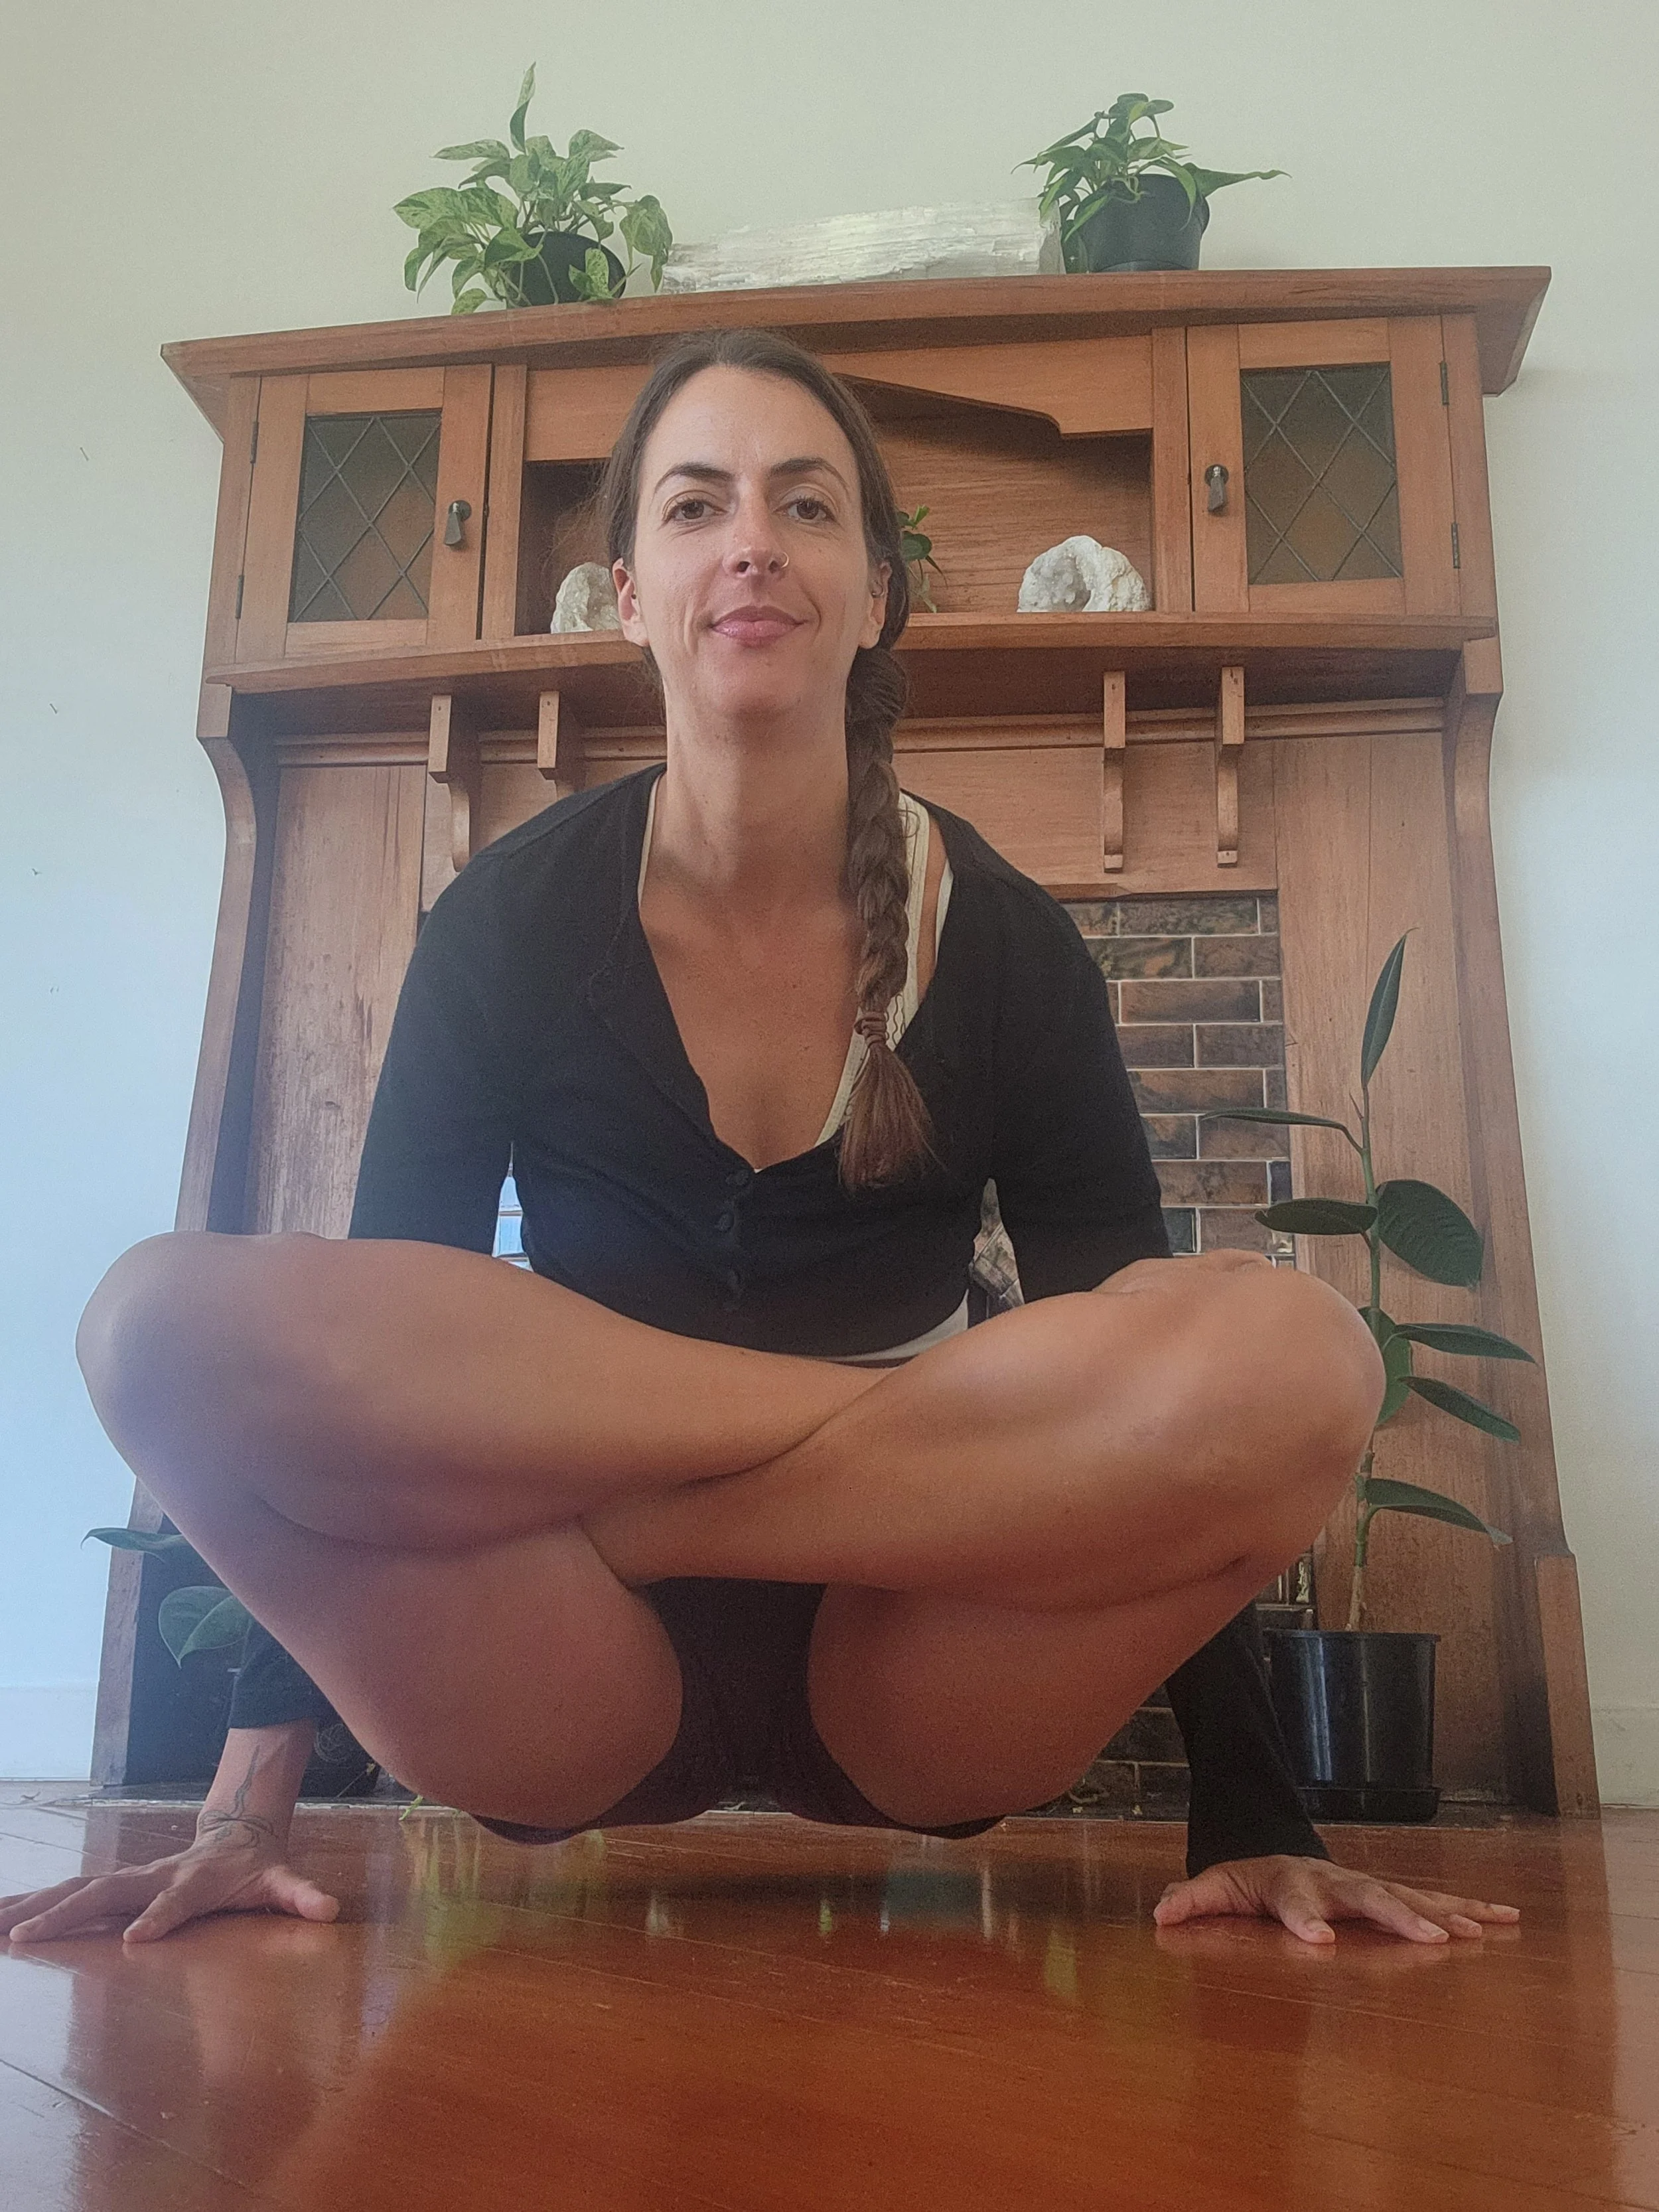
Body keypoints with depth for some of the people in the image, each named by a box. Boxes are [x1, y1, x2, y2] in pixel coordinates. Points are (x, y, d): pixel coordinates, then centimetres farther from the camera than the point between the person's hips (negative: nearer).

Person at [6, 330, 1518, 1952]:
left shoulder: (1008, 944, 0)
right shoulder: (509, 924, 0)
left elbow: (1150, 1374, -1)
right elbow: (346, 1353, -1)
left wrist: (1251, 1821, -9)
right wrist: (250, 1801, -7)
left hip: (896, 1701, 1)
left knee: (1297, 1357, -27)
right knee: (177, 1323, -25)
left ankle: (599, 1515, -16)